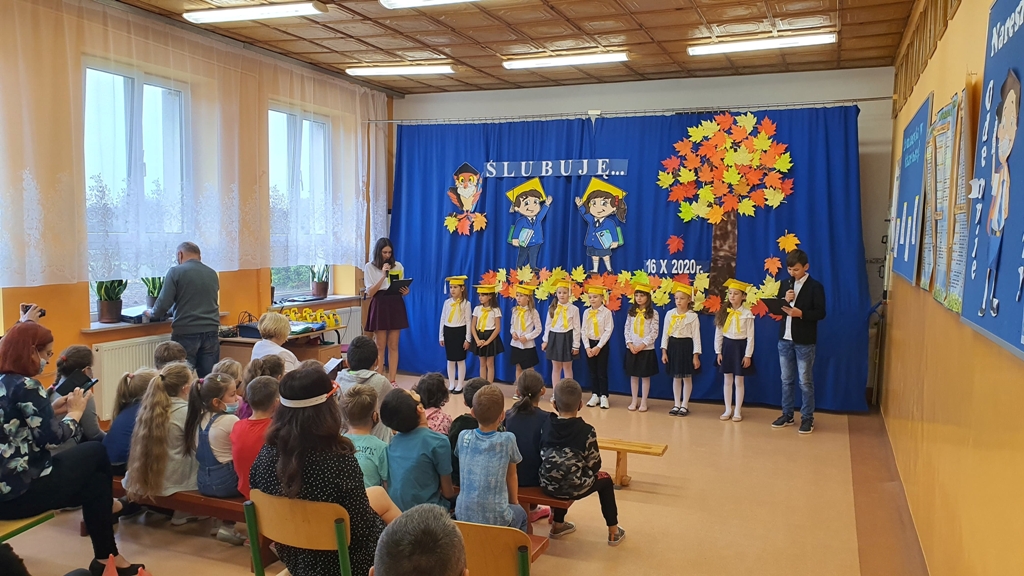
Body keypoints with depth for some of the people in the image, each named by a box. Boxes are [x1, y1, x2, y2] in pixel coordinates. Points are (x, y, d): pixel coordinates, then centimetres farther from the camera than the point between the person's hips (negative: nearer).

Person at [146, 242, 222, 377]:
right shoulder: (212, 274, 12)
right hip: (211, 331, 4)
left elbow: (164, 303, -7)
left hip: (186, 333, -4)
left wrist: (152, 313, 14)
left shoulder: (176, 272, -4)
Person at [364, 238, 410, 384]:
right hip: (380, 306, -3)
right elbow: (370, 293, -7)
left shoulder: (398, 266, 9)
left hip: (396, 305, 3)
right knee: (380, 346, 0)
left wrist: (405, 291, -8)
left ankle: (392, 381, 9)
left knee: (393, 346, 4)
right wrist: (383, 276, -16)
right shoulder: (370, 267, 0)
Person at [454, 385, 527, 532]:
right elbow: (511, 476, 7)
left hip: (463, 515, 3)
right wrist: (514, 502, 25)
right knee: (520, 514, 30)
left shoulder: (463, 437, -2)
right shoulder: (507, 440, -9)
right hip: (496, 518, -3)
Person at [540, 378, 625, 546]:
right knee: (605, 480, 24)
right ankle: (613, 532, 30)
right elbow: (594, 465, -6)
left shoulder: (546, 425, -2)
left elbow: (541, 456, 8)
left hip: (548, 485, 4)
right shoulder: (586, 431, -13)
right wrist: (589, 470, 17)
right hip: (574, 487, -4)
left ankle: (558, 525, 48)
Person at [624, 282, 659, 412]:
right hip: (632, 349, 3)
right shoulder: (631, 312, 7)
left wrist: (642, 345, -16)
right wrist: (630, 344, -9)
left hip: (646, 349, -3)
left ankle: (643, 402, 13)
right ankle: (634, 401, 18)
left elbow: (654, 333, -10)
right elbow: (626, 329, 5)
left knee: (645, 376, 4)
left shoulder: (653, 313, -5)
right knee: (633, 376, 9)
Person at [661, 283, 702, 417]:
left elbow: (696, 336, -6)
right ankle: (676, 404, 20)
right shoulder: (670, 314, 2)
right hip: (673, 346, 3)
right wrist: (664, 351, -1)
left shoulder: (693, 316, -6)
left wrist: (696, 355, -10)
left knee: (687, 378, 6)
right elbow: (665, 333, 5)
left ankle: (684, 405, 17)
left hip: (686, 346, -3)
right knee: (676, 377, 11)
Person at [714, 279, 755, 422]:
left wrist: (748, 355, -9)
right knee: (727, 380, 10)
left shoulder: (747, 314, -8)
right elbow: (718, 333, 3)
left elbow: (750, 336, -7)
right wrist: (718, 351, 0)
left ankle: (738, 411, 15)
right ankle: (728, 410, 19)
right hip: (727, 346, 3)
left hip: (740, 346, -3)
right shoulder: (723, 312, 0)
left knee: (739, 381, 4)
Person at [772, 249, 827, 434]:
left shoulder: (815, 287, -7)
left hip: (805, 341, -5)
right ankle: (787, 414, 21)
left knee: (805, 381, 2)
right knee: (786, 380, 12)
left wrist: (801, 313, -24)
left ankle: (807, 418, 10)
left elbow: (821, 313, -10)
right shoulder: (785, 284, 8)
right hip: (785, 339, 5)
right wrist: (784, 301, -10)